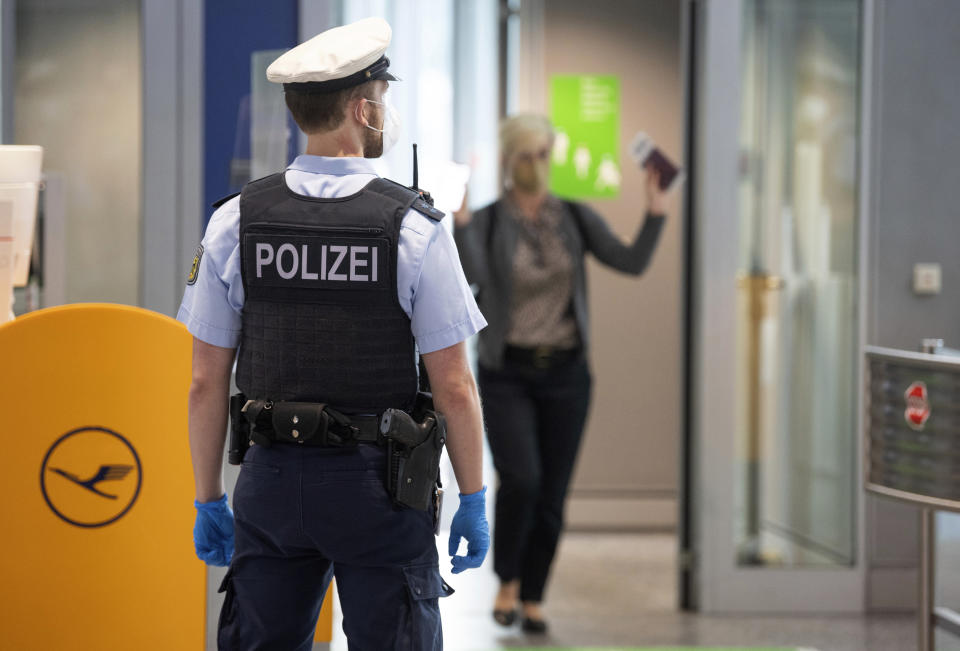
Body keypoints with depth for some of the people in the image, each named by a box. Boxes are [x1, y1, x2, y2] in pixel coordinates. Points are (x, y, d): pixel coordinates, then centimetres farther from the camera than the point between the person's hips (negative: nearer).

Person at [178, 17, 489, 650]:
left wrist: (210, 501, 11)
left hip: (272, 480, 3)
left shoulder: (235, 222, 0)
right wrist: (474, 501, 3)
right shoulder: (415, 228, -8)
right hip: (375, 482, -3)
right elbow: (454, 388, -7)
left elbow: (206, 383, 2)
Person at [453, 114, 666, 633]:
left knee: (552, 495, 3)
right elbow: (471, 275, -22)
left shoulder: (575, 217, 5)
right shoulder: (486, 223, -4)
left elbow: (632, 261, -5)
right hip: (507, 373, -3)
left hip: (565, 373, 3)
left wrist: (656, 210, -16)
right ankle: (507, 580, 3)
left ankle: (533, 599, 18)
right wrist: (460, 216, -32)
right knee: (520, 478, -21)